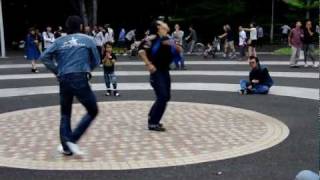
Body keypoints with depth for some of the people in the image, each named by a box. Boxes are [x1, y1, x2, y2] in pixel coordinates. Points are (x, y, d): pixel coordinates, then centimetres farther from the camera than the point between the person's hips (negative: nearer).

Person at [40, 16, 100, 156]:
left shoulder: (59, 41, 13)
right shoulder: (87, 40, 7)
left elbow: (44, 57, 5)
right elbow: (96, 61, 9)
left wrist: (57, 71, 12)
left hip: (64, 80, 4)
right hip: (80, 80, -4)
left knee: (65, 115, 17)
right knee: (92, 111, 9)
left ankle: (66, 147, 17)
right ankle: (72, 140, -4)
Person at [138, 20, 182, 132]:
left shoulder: (167, 39, 11)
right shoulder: (152, 39, -12)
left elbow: (179, 51, 13)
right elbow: (141, 51, -23)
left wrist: (173, 45, -6)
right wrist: (148, 64, -22)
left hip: (165, 71, 8)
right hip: (156, 71, -8)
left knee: (166, 97, 13)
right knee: (162, 96, -14)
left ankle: (152, 117, 28)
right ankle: (153, 123, -5)